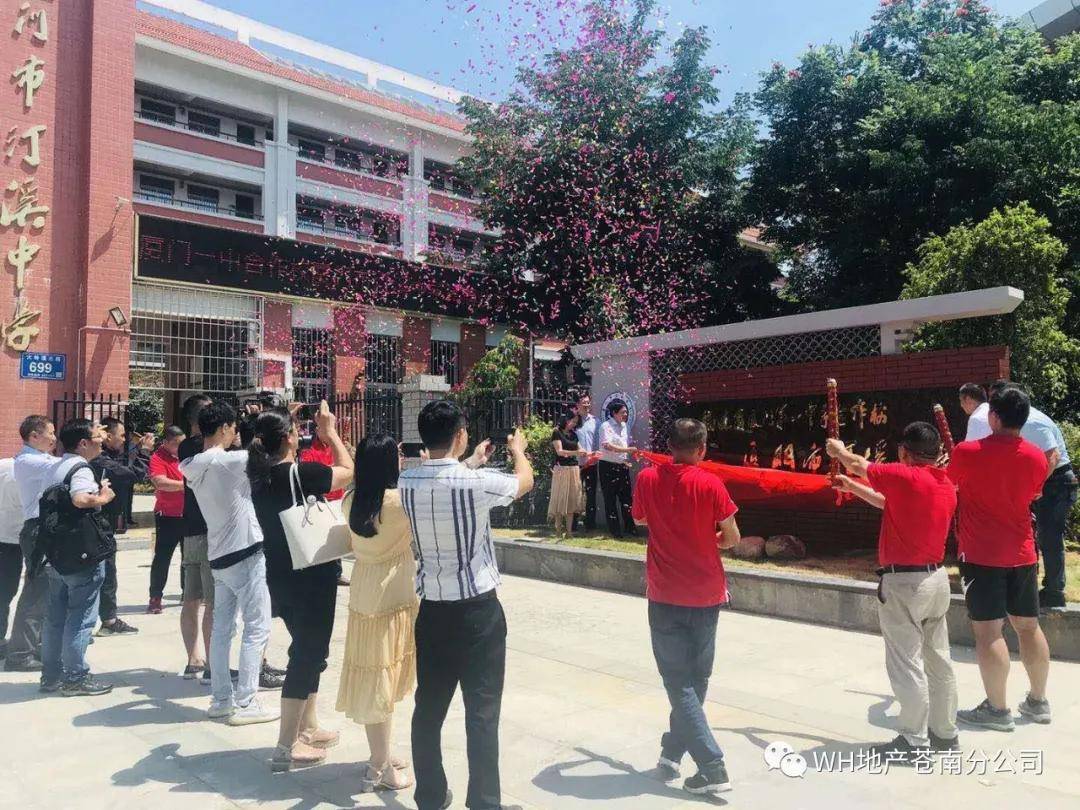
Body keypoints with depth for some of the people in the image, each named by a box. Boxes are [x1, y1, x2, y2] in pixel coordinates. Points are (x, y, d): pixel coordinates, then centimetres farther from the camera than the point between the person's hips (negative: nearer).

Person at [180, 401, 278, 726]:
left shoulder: (192, 466, 5)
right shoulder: (226, 460, -18)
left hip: (219, 555, 8)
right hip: (245, 553, -8)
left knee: (221, 628, 13)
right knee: (257, 628, -1)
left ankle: (221, 698, 20)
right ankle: (245, 703, 1)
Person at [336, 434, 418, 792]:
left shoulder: (351, 501, -1)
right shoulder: (402, 500, -19)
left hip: (363, 599, 6)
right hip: (394, 599, -6)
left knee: (371, 679, 15)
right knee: (383, 681, 3)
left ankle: (380, 756, 30)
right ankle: (381, 768, 15)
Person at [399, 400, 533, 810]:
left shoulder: (406, 482, -4)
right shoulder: (477, 482, -18)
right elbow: (525, 480, 4)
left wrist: (473, 462, 33)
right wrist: (518, 449, 24)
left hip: (432, 609, 5)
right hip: (478, 610, -5)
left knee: (428, 707, 14)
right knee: (482, 711, 5)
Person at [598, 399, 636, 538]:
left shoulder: (625, 427, 11)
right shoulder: (606, 426, -10)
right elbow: (607, 446, -22)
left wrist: (627, 459, 2)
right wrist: (627, 450, -28)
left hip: (622, 466, 6)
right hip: (608, 467, -6)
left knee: (626, 497, 8)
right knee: (610, 499, 2)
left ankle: (629, 527, 18)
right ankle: (615, 530, 10)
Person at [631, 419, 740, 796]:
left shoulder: (647, 479, -4)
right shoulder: (710, 484, -11)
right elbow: (732, 538, -5)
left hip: (665, 595, 0)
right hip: (705, 594, 0)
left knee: (678, 681, 4)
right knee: (696, 679, 17)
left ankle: (712, 767, -3)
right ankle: (671, 753, 25)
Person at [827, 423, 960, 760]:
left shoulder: (906, 477, -19)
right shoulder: (947, 486, 7)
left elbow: (858, 464, -5)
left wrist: (838, 450, 17)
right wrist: (852, 487, 28)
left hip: (904, 583, -8)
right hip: (936, 578, 8)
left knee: (907, 664, 1)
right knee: (938, 659, 17)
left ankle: (914, 741, 9)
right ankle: (945, 732, 28)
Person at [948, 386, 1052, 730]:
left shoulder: (968, 452, -13)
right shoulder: (1036, 458, 0)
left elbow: (947, 483, 5)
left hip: (981, 556, -5)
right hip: (1022, 555, 5)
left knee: (988, 631, -1)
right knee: (1028, 627, 15)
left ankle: (997, 709, 4)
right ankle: (1038, 702, 26)